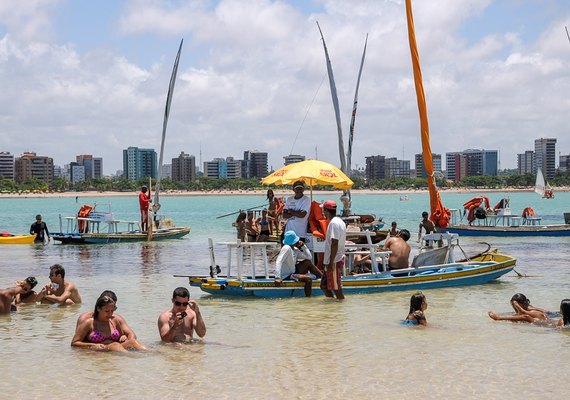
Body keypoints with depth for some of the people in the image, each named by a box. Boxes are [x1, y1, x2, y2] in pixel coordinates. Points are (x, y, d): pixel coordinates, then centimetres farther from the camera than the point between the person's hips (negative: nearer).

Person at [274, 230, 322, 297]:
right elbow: (278, 262, -29)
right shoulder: (287, 248, -20)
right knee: (308, 279, -23)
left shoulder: (295, 250, 6)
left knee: (308, 262, 8)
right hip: (286, 276, -10)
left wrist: (303, 245, 1)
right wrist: (277, 278, -37)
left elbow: (309, 257, 9)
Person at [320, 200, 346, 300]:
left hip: (334, 261, -10)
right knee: (324, 285, 15)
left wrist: (331, 262, -23)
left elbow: (334, 244, -23)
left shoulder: (334, 223, -17)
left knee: (336, 287, -4)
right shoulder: (340, 221, 15)